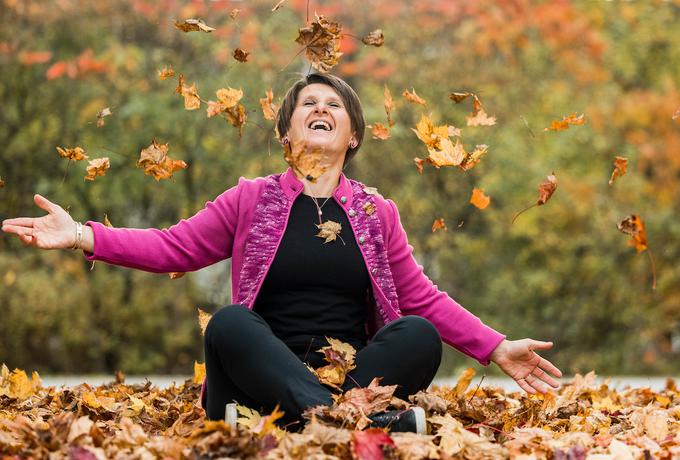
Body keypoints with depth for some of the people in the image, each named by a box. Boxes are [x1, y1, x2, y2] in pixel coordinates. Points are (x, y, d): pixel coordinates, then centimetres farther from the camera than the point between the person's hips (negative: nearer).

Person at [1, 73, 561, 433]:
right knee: (229, 322, -33)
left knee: (421, 336, -26)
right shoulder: (251, 200, 12)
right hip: (262, 378, -1)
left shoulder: (377, 212, 16)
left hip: (351, 373, 2)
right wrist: (83, 236, -6)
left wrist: (498, 348, 8)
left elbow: (424, 299, 16)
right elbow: (173, 247, 7)